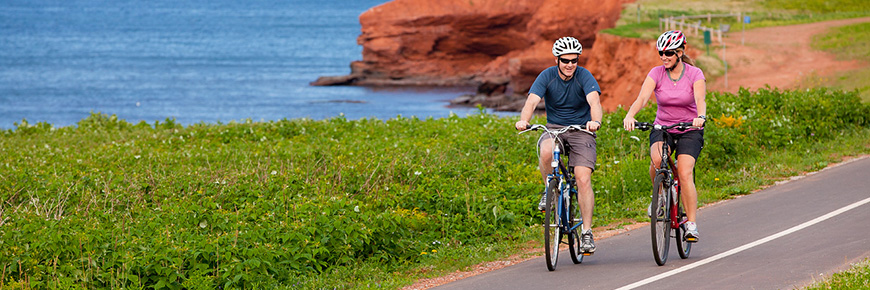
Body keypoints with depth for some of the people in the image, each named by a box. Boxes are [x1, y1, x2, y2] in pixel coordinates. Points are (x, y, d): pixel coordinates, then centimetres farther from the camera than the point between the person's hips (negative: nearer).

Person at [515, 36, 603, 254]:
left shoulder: (584, 77, -11)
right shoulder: (547, 76, -8)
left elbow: (594, 101, -28)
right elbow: (531, 101, -21)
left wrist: (595, 121, -50)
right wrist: (524, 121, -42)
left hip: (581, 130, -1)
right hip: (554, 129, 1)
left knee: (583, 179, -16)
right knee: (546, 151, -35)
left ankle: (587, 232, -9)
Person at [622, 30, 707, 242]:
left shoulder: (695, 74, -9)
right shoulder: (656, 74, -5)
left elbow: (700, 99, -25)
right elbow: (642, 98, -20)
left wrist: (700, 117, -48)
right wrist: (630, 116, -40)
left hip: (689, 131, -1)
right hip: (662, 128, 2)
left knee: (685, 173, -21)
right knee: (657, 159, -32)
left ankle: (691, 225, -15)